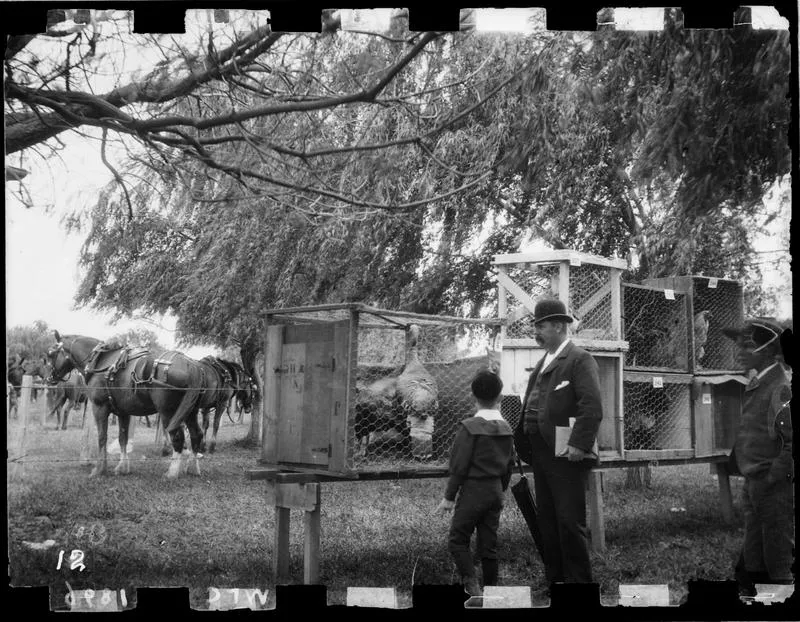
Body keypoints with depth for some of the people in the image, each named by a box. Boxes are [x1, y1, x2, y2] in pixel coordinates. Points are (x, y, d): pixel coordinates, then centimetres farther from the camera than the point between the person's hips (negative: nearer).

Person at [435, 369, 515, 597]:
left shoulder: (470, 427, -14)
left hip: (473, 491, -6)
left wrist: (449, 496, -6)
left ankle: (471, 585, -10)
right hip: (496, 492, 6)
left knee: (457, 540, 3)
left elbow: (459, 466, -13)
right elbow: (509, 464, 12)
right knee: (489, 543, 11)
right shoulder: (506, 428, 5)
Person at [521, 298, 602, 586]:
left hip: (566, 456, -8)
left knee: (570, 523, -4)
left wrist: (579, 443, -23)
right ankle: (554, 581, 21)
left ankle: (579, 582, 5)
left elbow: (592, 407, -17)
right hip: (541, 454, 8)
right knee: (547, 523, 12)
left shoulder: (580, 359, -7)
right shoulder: (542, 363, 19)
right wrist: (527, 445, 11)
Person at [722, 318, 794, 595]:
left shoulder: (781, 389, -18)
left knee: (778, 556, 2)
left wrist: (774, 477, -19)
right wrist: (735, 462, 13)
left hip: (774, 487, -9)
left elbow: (791, 442, -23)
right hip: (753, 484, 9)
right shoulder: (755, 385, 10)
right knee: (753, 560, 18)